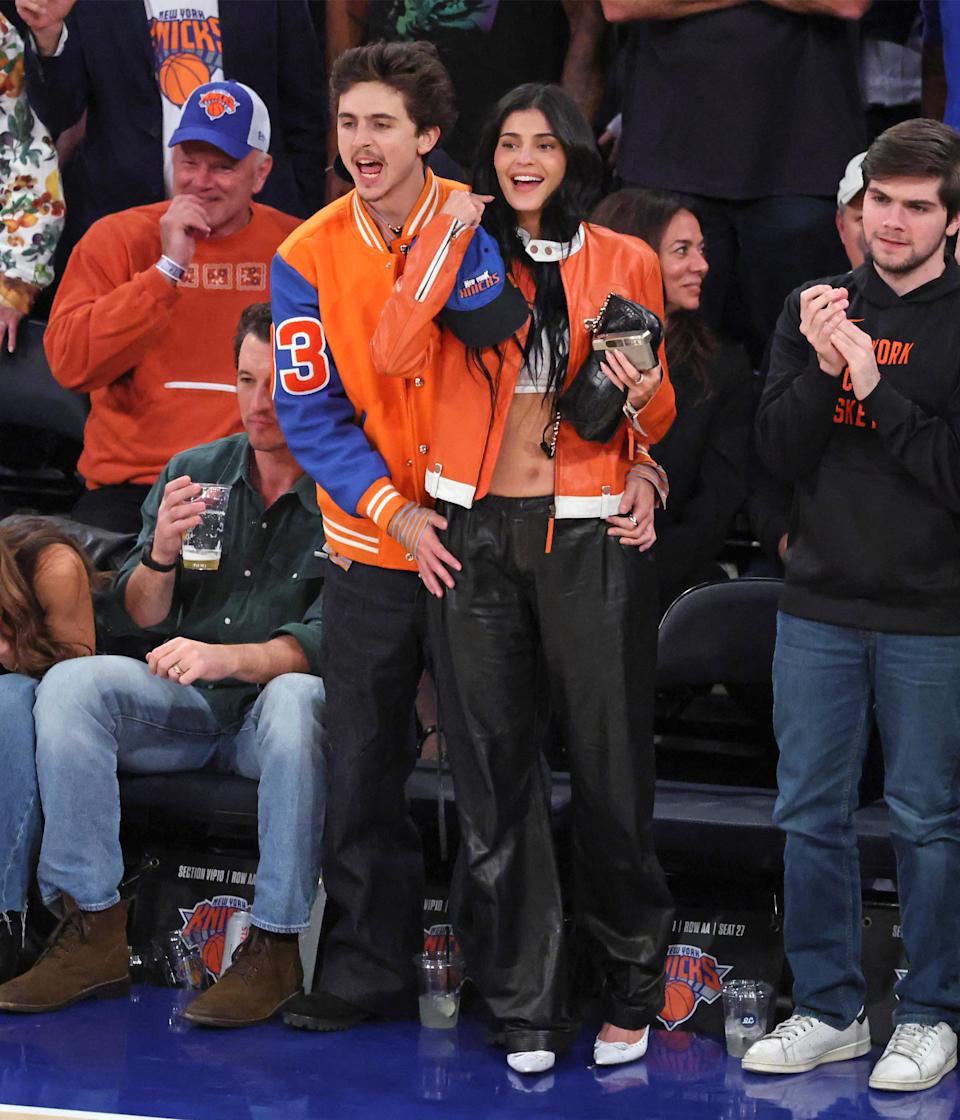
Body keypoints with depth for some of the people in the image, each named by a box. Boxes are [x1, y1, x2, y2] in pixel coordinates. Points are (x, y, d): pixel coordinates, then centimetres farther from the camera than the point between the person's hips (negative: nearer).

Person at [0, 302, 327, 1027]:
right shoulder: (194, 474, 7)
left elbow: (326, 641, -15)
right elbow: (134, 621, 6)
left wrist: (225, 657, -32)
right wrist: (162, 554, -16)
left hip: (274, 712, -4)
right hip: (185, 712, 4)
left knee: (298, 699, -37)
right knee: (70, 686, -21)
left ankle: (276, 946, -32)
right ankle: (95, 930, -20)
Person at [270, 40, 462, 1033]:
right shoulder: (309, 256, -2)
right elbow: (310, 412, -3)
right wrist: (392, 508, -14)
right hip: (372, 549, 2)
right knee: (361, 764, 7)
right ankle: (369, 964, 20)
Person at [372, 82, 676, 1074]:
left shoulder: (625, 263, 5)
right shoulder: (460, 249, 5)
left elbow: (657, 412, 11)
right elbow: (395, 355, -13)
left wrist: (640, 394, -11)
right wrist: (451, 241, -14)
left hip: (591, 536, -1)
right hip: (475, 534, 1)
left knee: (609, 767, 2)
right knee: (494, 770, 4)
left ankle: (631, 992, 17)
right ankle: (525, 1007, 13)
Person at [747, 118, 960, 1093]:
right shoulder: (815, 309, 8)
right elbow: (778, 452, 2)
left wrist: (876, 386, -18)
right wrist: (822, 370, -15)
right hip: (820, 606, 4)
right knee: (810, 814, 8)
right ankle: (829, 1009, 19)